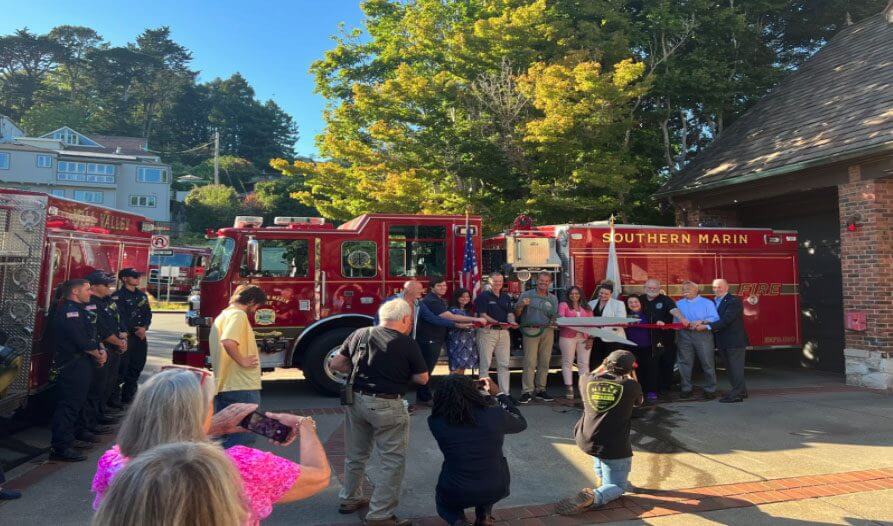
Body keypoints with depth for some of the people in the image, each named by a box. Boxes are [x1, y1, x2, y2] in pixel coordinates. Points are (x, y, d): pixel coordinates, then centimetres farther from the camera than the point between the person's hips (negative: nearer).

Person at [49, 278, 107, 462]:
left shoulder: (79, 309, 17)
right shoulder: (67, 310, -16)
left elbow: (92, 334, 17)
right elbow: (80, 340, -22)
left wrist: (101, 350, 1)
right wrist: (97, 354, -9)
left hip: (84, 363, 11)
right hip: (72, 363, -11)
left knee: (79, 399, 23)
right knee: (69, 403, -10)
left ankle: (76, 430, 40)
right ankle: (60, 447, -8)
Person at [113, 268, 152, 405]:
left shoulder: (142, 295, 15)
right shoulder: (118, 296, -7)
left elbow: (148, 313, 11)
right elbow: (120, 317, -14)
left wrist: (144, 328, -6)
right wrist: (135, 330, -16)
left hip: (140, 337, 7)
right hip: (125, 336, -7)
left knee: (136, 367, 12)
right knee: (121, 367, -5)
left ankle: (128, 396, 23)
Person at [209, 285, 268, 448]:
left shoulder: (223, 315, 18)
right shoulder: (238, 314, -13)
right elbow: (228, 342, -30)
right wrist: (242, 360, -18)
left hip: (223, 385, 10)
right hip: (242, 387, -10)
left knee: (224, 438, 17)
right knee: (244, 439, -5)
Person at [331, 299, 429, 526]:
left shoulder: (360, 334, 2)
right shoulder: (407, 344, -10)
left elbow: (336, 364, 6)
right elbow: (422, 379, -2)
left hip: (357, 400, 6)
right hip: (387, 406, -6)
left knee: (356, 455, 23)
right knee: (392, 461, 7)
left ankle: (350, 499, 40)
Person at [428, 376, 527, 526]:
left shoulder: (436, 422, -17)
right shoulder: (496, 414, -17)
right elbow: (521, 423, 5)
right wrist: (498, 395, 14)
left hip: (455, 494, 0)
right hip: (496, 490, 1)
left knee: (443, 500, 34)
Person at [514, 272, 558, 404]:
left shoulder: (553, 298, 17)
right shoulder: (526, 295, 7)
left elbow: (555, 317, 17)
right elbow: (517, 314, 4)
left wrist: (554, 322, -4)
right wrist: (522, 305, -14)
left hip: (548, 331, 4)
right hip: (531, 330, -4)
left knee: (544, 362, 4)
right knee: (530, 362, -8)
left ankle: (540, 390, 13)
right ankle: (527, 392, -7)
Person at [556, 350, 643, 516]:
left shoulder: (587, 381, -2)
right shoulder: (630, 385, -8)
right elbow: (638, 401, 16)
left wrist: (603, 366, 32)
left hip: (585, 441, 4)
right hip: (614, 448, -4)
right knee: (617, 487, 14)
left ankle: (601, 479, 33)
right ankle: (593, 497, -17)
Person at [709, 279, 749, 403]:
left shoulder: (734, 301, -13)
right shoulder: (713, 302, 13)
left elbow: (726, 319, -23)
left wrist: (708, 326, -29)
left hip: (735, 341, -8)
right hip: (722, 341, 8)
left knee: (736, 368, -3)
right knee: (730, 368, 15)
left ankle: (736, 394, 2)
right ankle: (741, 391, 27)